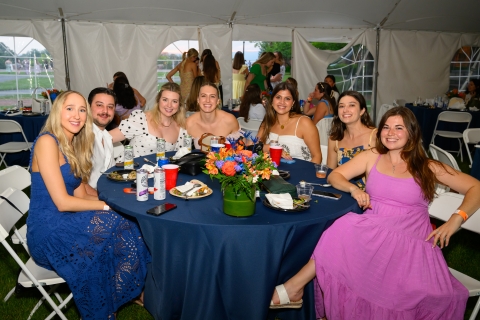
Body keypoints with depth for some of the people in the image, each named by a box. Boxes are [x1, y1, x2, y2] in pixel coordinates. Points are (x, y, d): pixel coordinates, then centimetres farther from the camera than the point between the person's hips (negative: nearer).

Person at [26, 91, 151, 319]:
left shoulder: (74, 145, 12)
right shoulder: (47, 142, -16)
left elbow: (80, 196, 7)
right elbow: (62, 202, -21)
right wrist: (108, 205, -13)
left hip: (65, 223, 8)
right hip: (49, 233, -7)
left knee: (129, 228, -11)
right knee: (122, 230, -18)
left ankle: (134, 292, 5)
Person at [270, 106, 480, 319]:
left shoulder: (428, 167, 8)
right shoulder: (372, 157, 12)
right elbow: (334, 176, 10)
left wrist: (456, 218, -8)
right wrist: (353, 189, -12)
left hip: (411, 240, 1)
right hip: (371, 233, 0)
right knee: (344, 229, -35)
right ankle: (296, 285, -26)